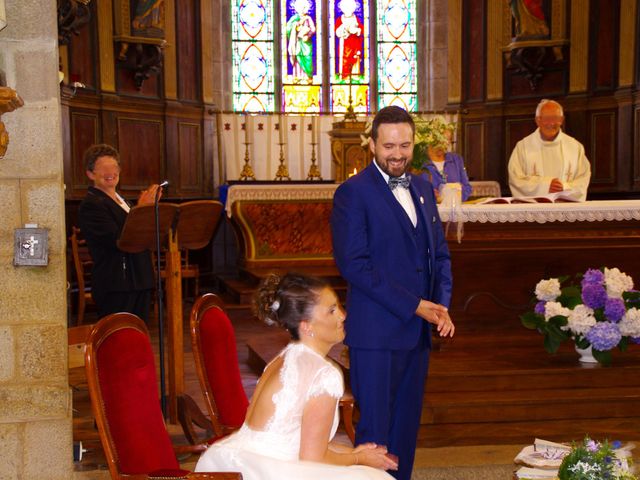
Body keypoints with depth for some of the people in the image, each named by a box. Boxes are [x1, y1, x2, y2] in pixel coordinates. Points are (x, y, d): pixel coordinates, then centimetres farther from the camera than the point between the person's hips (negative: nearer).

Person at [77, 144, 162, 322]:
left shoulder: (121, 200, 18)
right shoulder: (91, 205, -11)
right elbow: (118, 240, -22)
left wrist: (152, 205, 5)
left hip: (140, 283, 9)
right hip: (115, 287, -9)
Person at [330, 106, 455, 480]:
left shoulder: (423, 188, 13)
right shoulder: (353, 193, -9)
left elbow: (440, 252, 17)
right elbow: (353, 264, -16)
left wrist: (442, 304, -1)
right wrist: (413, 305, -16)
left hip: (417, 331, 7)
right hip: (376, 333, -7)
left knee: (407, 428, 13)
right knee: (375, 430, -2)